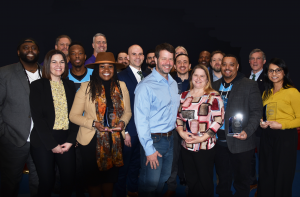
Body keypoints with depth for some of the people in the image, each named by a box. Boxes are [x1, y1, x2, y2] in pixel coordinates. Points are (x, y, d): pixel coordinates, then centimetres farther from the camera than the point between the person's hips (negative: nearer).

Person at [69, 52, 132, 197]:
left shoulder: (121, 86, 1)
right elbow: (74, 115, -8)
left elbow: (127, 112, 7)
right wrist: (93, 124, -20)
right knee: (93, 177, 13)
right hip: (91, 140, -2)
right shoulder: (86, 87, -8)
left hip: (115, 139, 3)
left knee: (110, 175, 18)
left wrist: (123, 122, -13)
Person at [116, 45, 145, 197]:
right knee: (124, 164, 10)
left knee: (136, 163, 20)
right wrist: (124, 131, -14)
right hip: (129, 130, -5)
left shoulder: (146, 77, 8)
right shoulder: (121, 77, -9)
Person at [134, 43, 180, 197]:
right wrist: (149, 149, -17)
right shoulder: (146, 86, -16)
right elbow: (141, 120, -18)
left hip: (169, 139, 7)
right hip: (153, 140, -7)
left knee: (164, 179, 21)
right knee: (150, 183, 3)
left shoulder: (173, 84, 8)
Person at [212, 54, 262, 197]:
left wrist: (247, 131, -22)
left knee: (241, 179, 12)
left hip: (240, 142, -3)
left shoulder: (250, 85, -4)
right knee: (222, 179, 19)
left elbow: (256, 112, -8)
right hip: (219, 141, 4)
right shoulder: (214, 86, 9)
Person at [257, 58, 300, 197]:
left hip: (286, 137, -5)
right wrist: (261, 122, 2)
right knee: (266, 174, 14)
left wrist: (281, 125, -19)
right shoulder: (266, 93, 13)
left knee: (282, 176, 7)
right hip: (267, 136, 6)